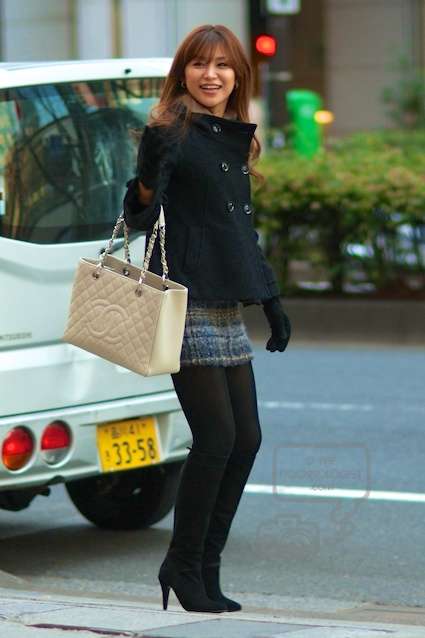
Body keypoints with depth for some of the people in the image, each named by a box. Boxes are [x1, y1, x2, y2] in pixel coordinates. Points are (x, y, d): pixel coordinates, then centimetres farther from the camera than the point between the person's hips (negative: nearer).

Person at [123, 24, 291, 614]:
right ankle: (183, 566, 3)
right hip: (185, 303, -8)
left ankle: (204, 567, 14)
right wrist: (151, 172, -33)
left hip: (227, 306, 8)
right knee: (217, 436, -10)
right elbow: (139, 216, -12)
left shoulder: (236, 140, 16)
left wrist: (271, 301, 23)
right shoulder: (170, 131, -6)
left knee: (247, 438, 5)